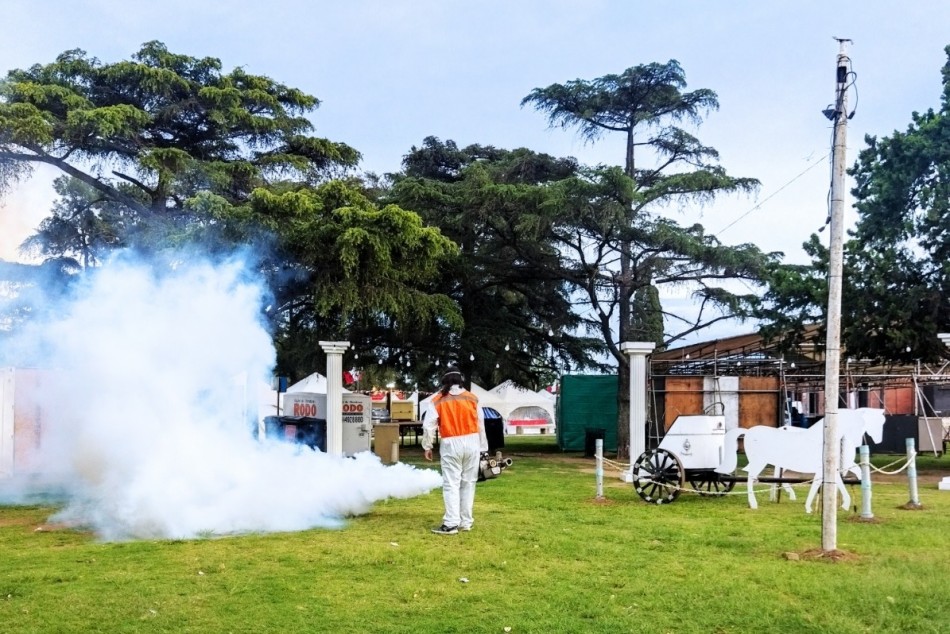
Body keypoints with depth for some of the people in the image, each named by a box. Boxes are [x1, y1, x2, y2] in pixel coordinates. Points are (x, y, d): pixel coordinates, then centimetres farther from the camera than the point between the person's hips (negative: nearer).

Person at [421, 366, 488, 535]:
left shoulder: (438, 401, 0)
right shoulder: (472, 398, 7)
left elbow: (428, 426, -3)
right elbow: (480, 424, 9)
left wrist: (427, 446, 8)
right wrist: (482, 447, 15)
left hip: (451, 445, -3)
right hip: (472, 443, 3)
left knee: (451, 484, -2)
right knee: (468, 483, 11)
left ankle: (451, 524, -8)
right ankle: (466, 522, 14)